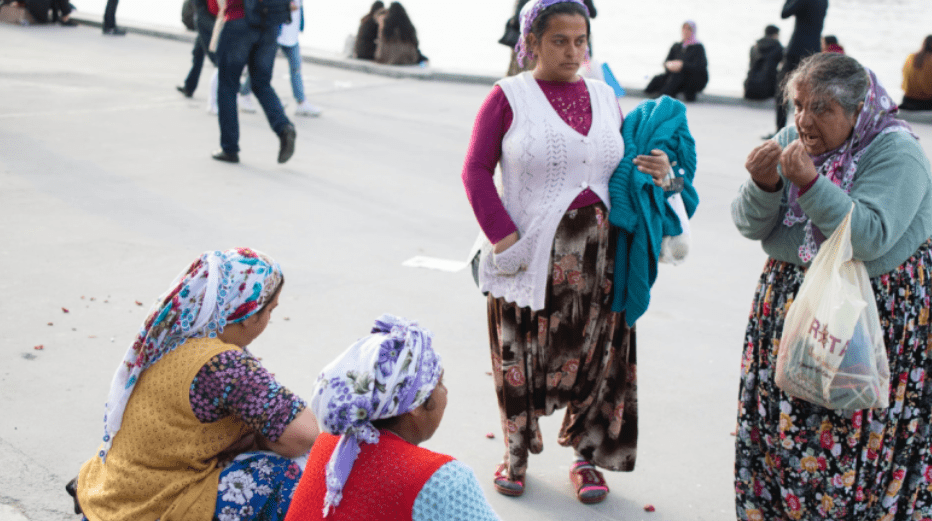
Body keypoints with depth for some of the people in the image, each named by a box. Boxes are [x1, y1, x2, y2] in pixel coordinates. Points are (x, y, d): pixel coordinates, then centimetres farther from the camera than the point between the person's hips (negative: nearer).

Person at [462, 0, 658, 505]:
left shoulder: (603, 96, 10)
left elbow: (622, 164, 18)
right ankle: (516, 453, 27)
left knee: (594, 351, 7)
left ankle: (585, 456, 25)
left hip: (595, 252, 4)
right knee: (523, 353, 5)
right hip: (531, 251, -3)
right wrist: (503, 235, -12)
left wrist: (656, 172, -4)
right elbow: (476, 171, -3)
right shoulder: (509, 97, -3)